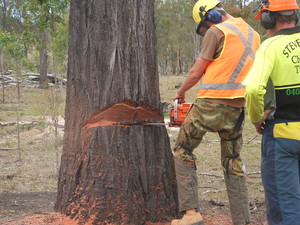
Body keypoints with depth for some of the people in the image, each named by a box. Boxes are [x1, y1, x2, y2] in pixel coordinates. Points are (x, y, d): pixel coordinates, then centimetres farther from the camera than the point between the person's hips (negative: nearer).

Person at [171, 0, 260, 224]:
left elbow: (196, 73, -4)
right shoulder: (253, 35, 16)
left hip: (210, 104, -6)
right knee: (233, 164, 14)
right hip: (237, 108, 6)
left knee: (183, 152, 9)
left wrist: (180, 93, 13)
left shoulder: (217, 32, -6)